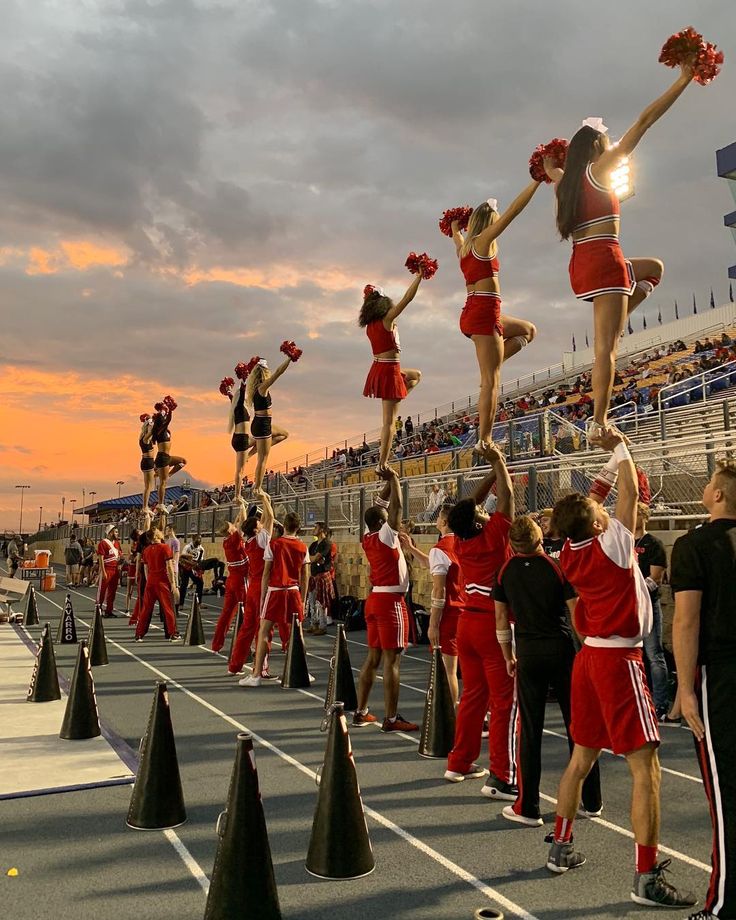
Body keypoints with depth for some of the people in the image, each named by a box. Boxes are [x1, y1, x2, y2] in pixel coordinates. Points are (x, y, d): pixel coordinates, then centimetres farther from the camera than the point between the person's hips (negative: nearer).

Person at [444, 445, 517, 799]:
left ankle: (459, 763, 24)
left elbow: (472, 501, 15)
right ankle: (501, 779, -3)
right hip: (493, 625, -8)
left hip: (468, 622, 8)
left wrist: (492, 470, 16)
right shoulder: (493, 538, -13)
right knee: (506, 701, -3)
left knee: (473, 694, 16)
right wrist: (498, 461, 1)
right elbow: (507, 495, -10)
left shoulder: (462, 542, 4)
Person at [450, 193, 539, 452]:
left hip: (471, 314, 9)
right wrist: (537, 181, -5)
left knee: (528, 330, 27)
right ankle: (484, 441, -10)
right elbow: (513, 210, -10)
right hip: (484, 313, -9)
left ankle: (489, 367, 7)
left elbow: (456, 235, 42)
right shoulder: (483, 240, -6)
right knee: (491, 382, -9)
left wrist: (455, 227, 61)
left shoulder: (464, 246, 16)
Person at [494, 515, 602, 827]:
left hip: (528, 652, 1)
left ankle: (527, 808, 10)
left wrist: (508, 657, 17)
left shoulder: (505, 572, 1)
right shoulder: (557, 567, -6)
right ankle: (591, 801, 21)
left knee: (529, 730, 6)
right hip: (561, 649, -1)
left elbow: (501, 619, 7)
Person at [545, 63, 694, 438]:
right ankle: (599, 424, -15)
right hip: (603, 261, -8)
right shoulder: (599, 169, -1)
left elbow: (550, 170, 46)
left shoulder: (566, 181, 18)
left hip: (580, 264, 8)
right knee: (605, 347, -11)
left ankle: (612, 326, 10)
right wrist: (684, 79, 0)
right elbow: (644, 122, -4)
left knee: (653, 269, 32)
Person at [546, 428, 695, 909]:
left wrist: (609, 463, 19)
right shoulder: (610, 545, -15)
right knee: (646, 767, -4)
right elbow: (631, 492, -9)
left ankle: (561, 847, 27)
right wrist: (620, 445, 5)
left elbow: (586, 505, 18)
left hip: (590, 655, 8)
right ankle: (648, 877, -1)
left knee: (582, 756, 17)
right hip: (619, 659, -8)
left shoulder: (570, 553, 3)